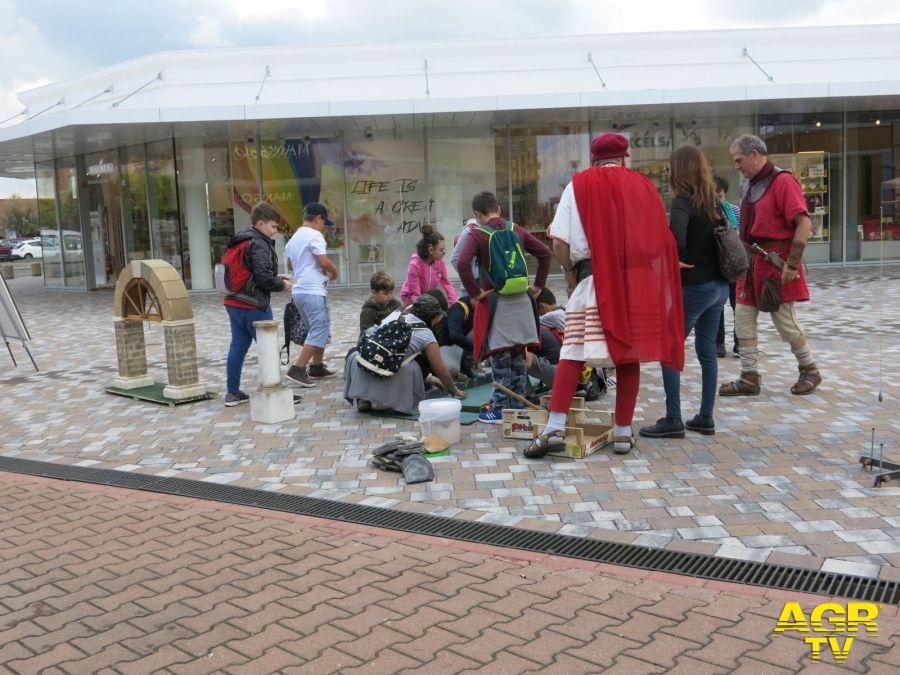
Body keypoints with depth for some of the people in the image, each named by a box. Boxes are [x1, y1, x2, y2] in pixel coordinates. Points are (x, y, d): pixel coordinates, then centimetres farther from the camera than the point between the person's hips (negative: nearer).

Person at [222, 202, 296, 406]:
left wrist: (276, 277, 13)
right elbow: (263, 277, -21)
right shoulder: (259, 244, -14)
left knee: (237, 347, 12)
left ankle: (233, 393, 17)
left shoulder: (241, 241, 15)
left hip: (234, 303, 9)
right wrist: (282, 285, -5)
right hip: (253, 305, -9)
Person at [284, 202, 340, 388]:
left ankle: (317, 367, 23)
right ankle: (297, 369, -14)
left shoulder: (294, 238, 18)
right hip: (313, 291, -10)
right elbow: (323, 261, -17)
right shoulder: (314, 235, -10)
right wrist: (334, 271, 3)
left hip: (299, 290, 10)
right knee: (319, 332, -8)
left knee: (321, 330, 20)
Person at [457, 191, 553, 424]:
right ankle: (518, 406, 20)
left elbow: (463, 263, -23)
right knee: (518, 356, 12)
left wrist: (475, 293, -14)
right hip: (521, 300, 5)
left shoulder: (477, 235, -7)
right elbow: (545, 253, 8)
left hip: (495, 301, -5)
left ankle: (501, 409, 4)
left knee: (500, 357, 0)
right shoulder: (516, 230, 8)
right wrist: (538, 285, 11)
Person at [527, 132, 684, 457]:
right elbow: (662, 238, 11)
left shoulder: (579, 185, 4)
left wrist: (569, 272, 9)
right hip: (639, 282, 3)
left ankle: (555, 429, -7)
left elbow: (560, 240, -5)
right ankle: (623, 432, 13)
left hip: (594, 280, -3)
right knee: (629, 352, 8)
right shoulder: (644, 185, 12)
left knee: (572, 352, 0)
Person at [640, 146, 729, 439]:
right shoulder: (713, 201, 10)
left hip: (693, 287, -8)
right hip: (719, 285, 8)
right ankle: (705, 418, 19)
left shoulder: (683, 201, -14)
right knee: (707, 351, 13)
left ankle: (673, 420, 3)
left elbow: (677, 229, -33)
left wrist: (676, 260, -19)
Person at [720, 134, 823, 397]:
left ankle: (810, 371, 20)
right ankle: (749, 378, 11)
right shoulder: (749, 184, 13)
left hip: (776, 260, -8)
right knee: (743, 318, 5)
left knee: (784, 319, 0)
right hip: (752, 259, 8)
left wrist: (792, 264, -22)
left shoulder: (782, 181, -13)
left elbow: (804, 222, -19)